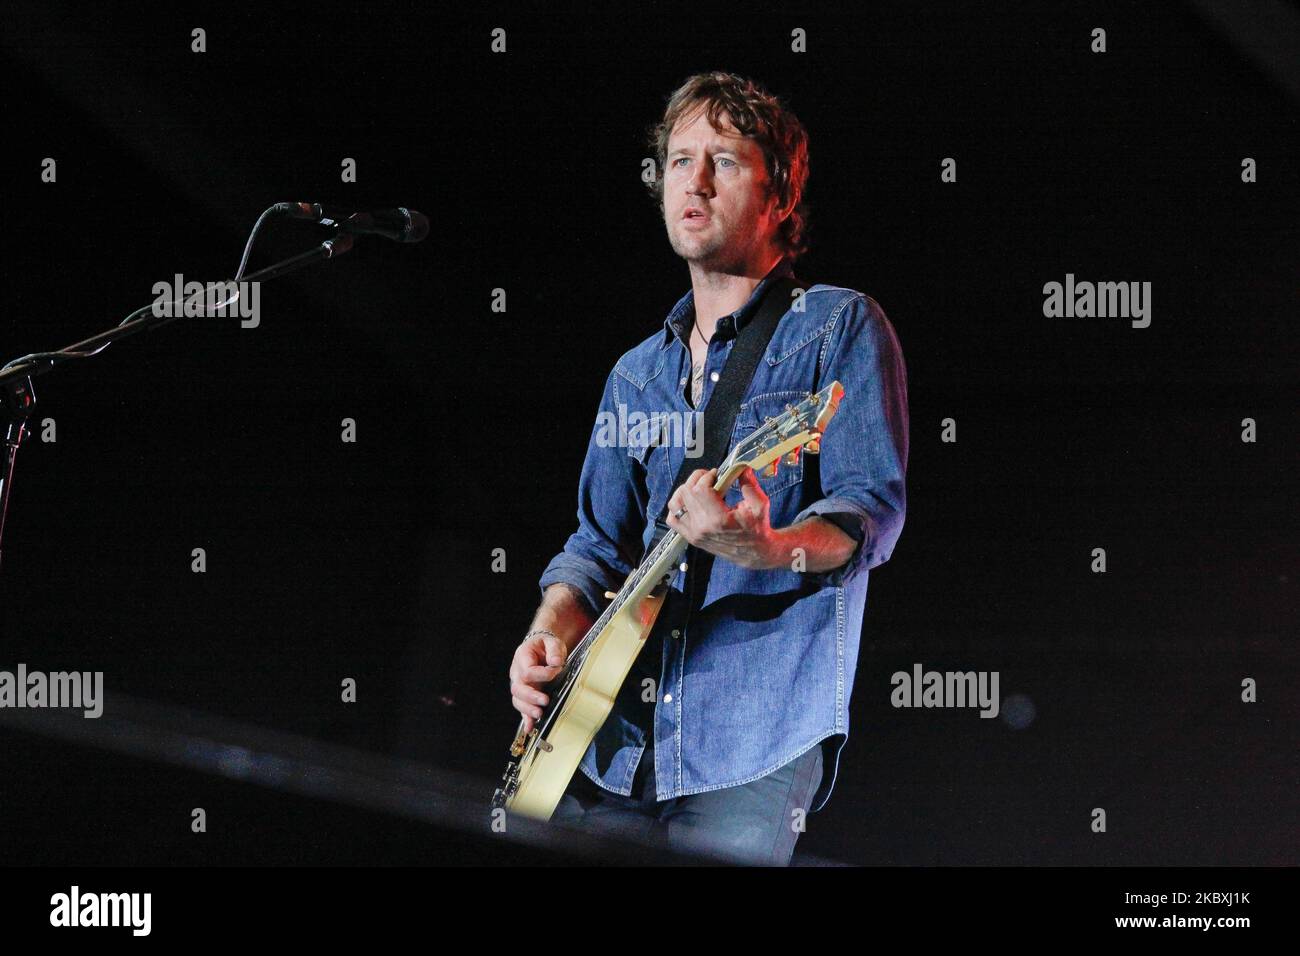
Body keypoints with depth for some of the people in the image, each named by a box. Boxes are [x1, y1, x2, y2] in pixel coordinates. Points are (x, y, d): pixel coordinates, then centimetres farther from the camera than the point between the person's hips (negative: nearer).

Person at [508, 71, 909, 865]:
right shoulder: (637, 375, 21)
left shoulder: (839, 328, 2)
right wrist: (554, 629, -1)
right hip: (613, 737, 6)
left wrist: (769, 547, -30)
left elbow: (874, 510, -10)